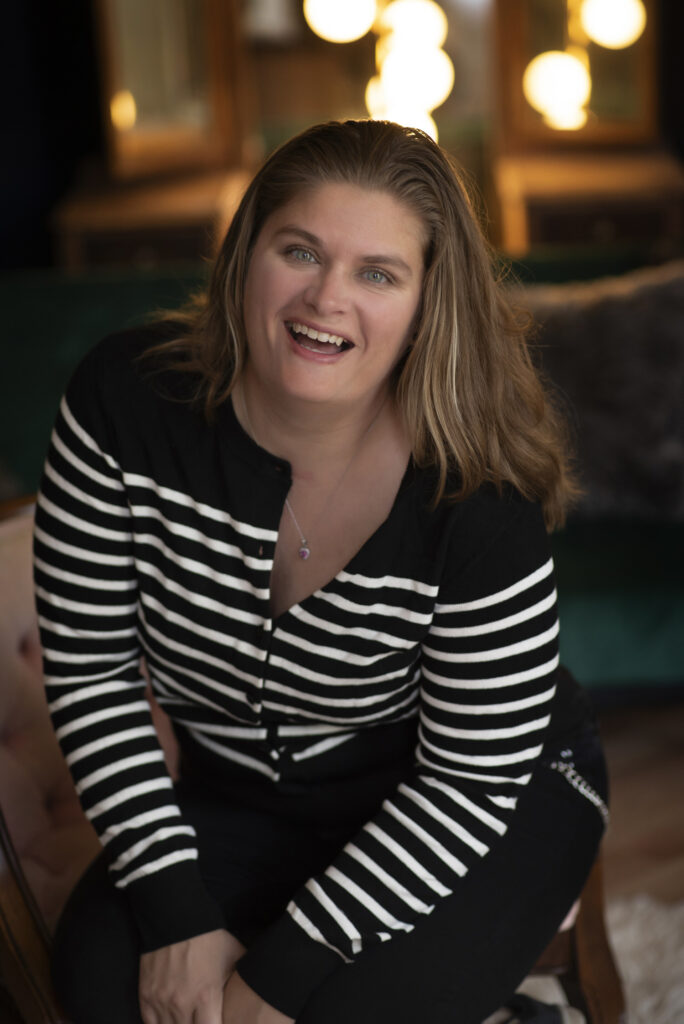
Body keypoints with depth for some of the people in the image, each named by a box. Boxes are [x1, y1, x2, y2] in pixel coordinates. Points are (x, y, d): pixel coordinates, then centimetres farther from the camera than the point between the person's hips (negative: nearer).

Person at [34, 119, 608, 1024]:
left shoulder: (478, 496, -28)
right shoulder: (128, 400, -20)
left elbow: (473, 779, -20)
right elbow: (89, 668, -12)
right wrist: (177, 911, -17)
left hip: (493, 797, -2)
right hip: (244, 797, 3)